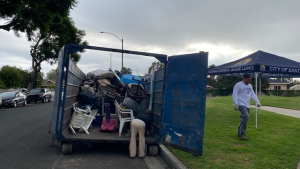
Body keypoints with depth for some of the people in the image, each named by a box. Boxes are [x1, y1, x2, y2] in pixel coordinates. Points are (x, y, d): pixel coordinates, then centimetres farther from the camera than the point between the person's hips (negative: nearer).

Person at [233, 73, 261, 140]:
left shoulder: (250, 85, 16)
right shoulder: (238, 85, -7)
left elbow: (253, 94, 14)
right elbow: (235, 95, -11)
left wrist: (257, 102, 0)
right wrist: (236, 104, -19)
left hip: (247, 105, 8)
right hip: (241, 104, -8)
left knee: (244, 118, 8)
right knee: (246, 116, -23)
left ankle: (239, 132, 22)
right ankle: (242, 133, -14)